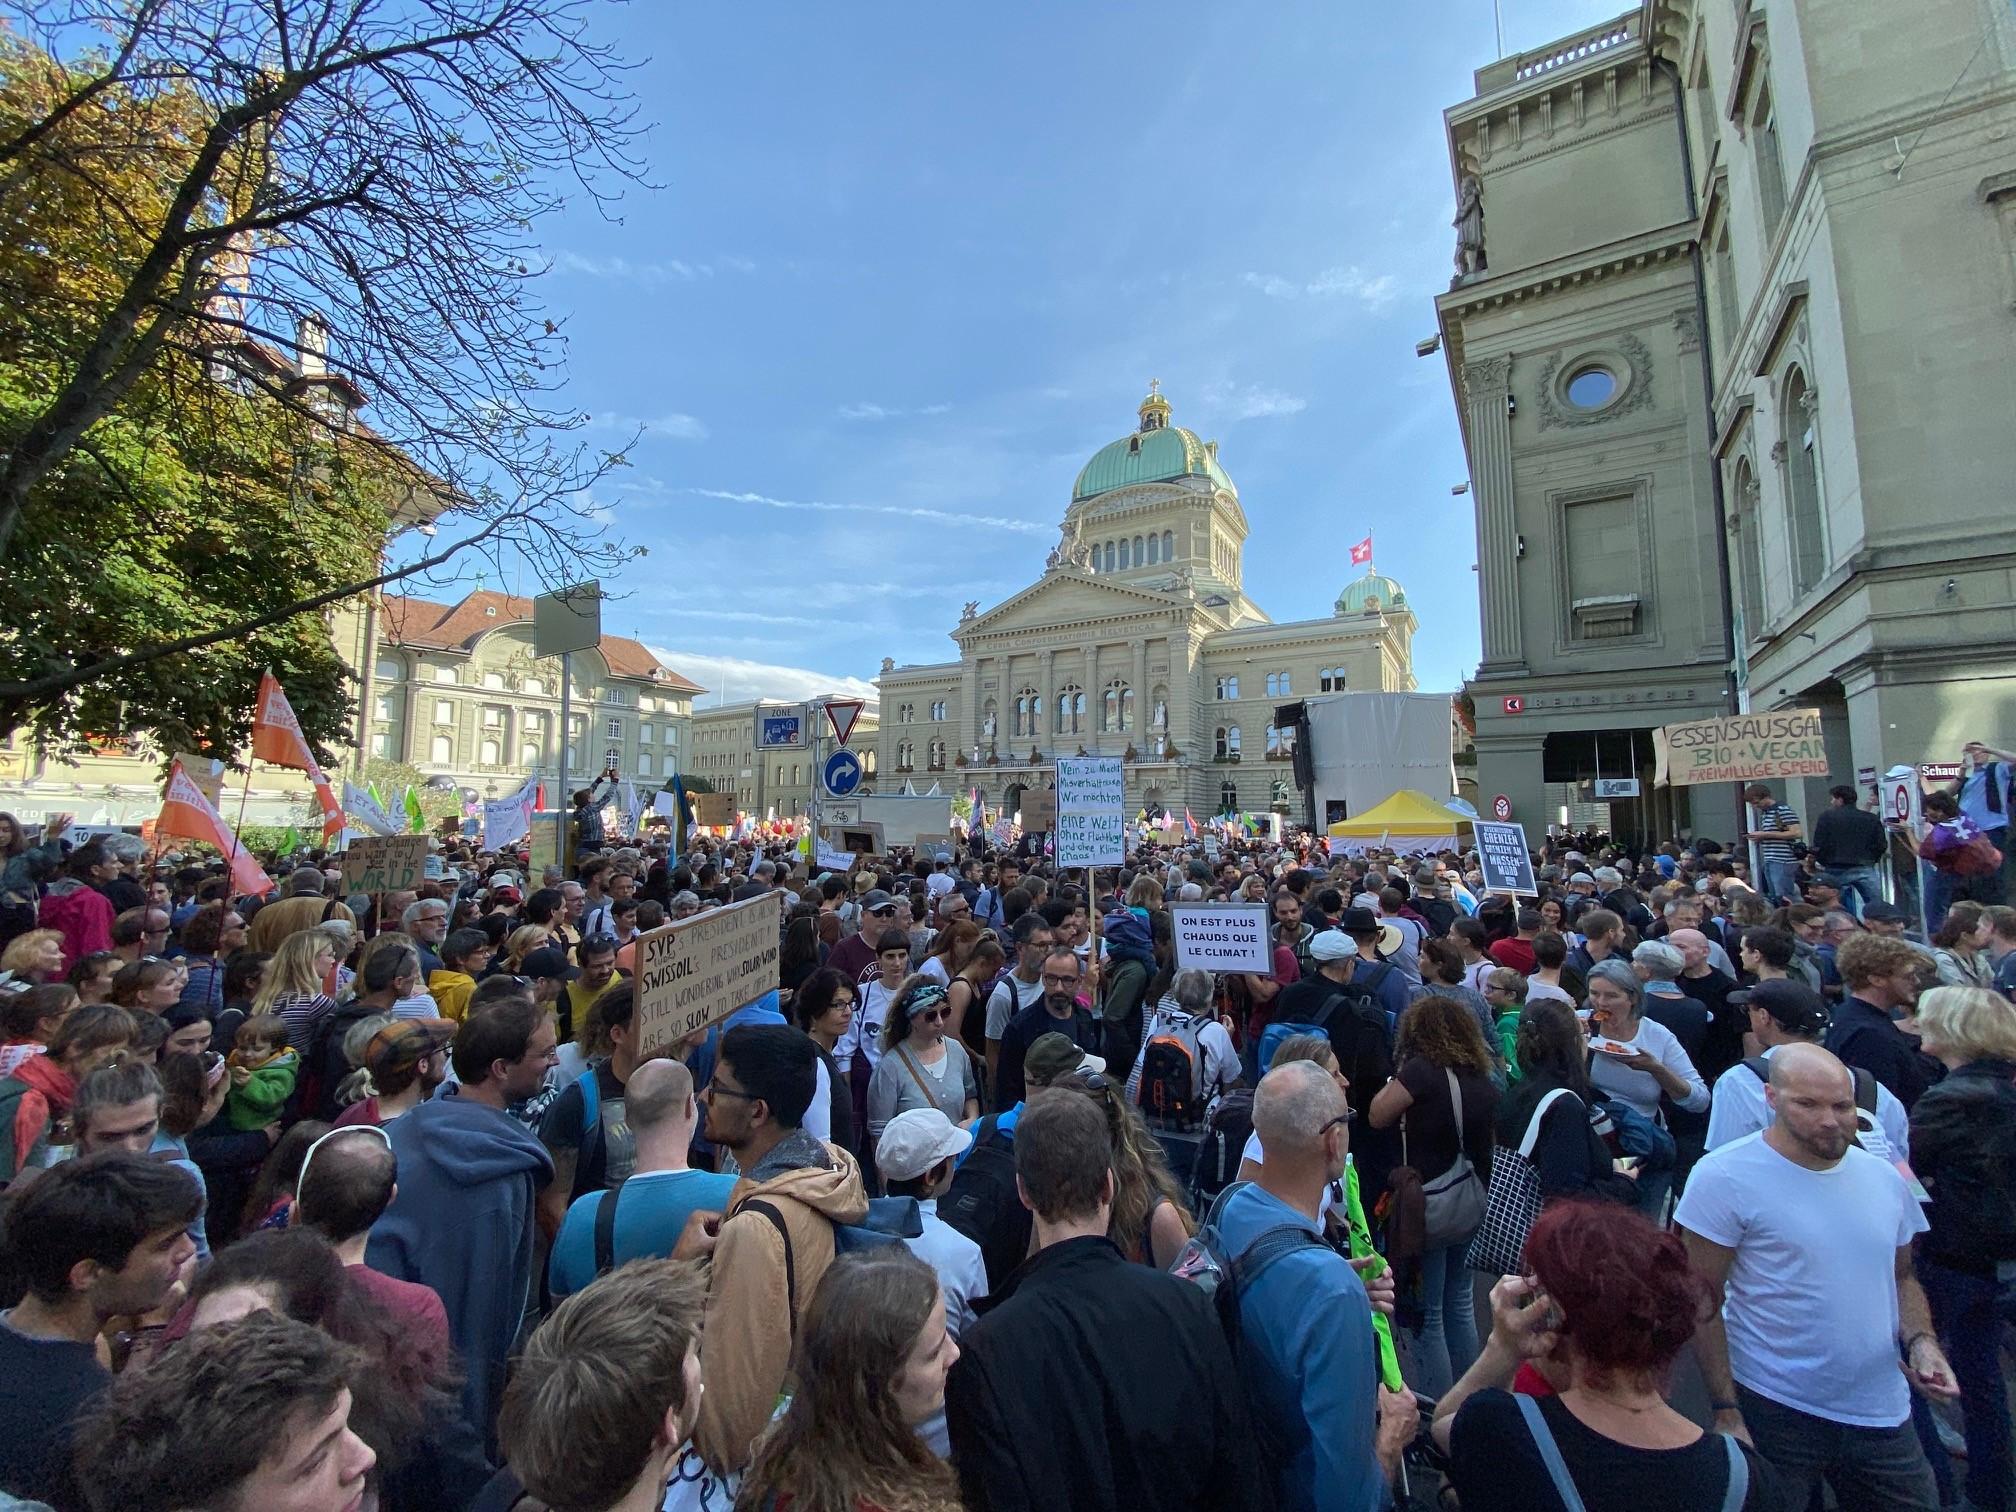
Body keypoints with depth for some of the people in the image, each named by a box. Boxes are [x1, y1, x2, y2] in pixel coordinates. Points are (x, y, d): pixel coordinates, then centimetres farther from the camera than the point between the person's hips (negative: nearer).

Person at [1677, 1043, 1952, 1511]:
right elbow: (1704, 1303, -14)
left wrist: (1920, 1341, -3)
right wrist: (1726, 1411, -15)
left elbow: (1901, 1278, 16)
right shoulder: (1725, 1176, -18)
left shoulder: (1885, 1179, 3)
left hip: (1883, 1415, 6)